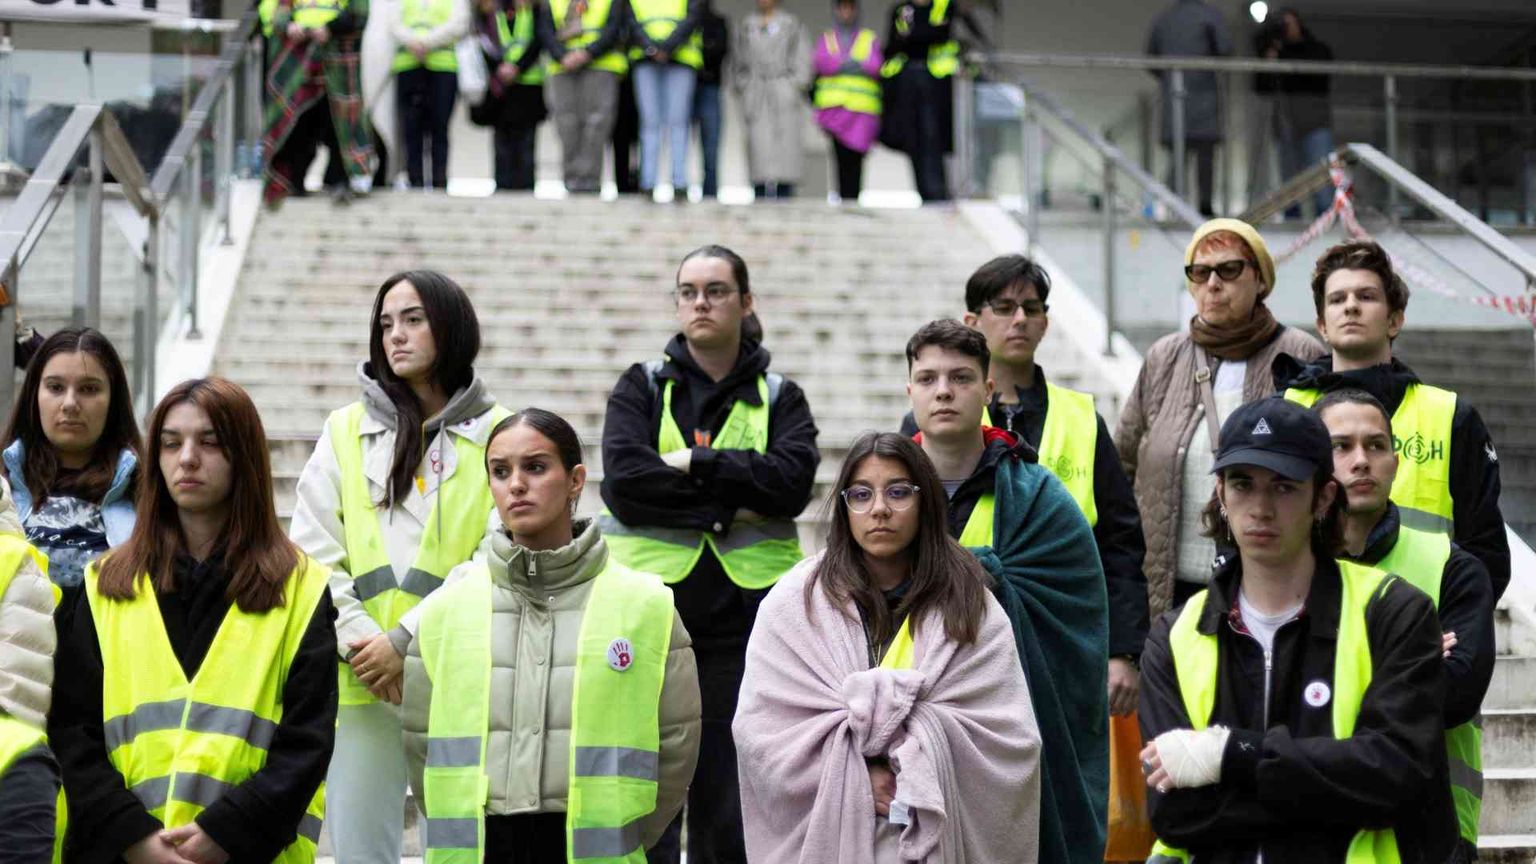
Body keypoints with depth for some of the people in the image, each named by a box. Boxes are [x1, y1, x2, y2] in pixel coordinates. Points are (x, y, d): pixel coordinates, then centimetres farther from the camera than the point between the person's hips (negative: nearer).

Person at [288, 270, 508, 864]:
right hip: (361, 680, 2)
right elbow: (312, 554, 5)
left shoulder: (496, 436, 3)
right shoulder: (345, 431, 12)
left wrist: (407, 640, -11)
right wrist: (359, 641, -8)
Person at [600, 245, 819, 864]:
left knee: (728, 810, 5)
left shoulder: (778, 398, 11)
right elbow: (625, 481, -9)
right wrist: (729, 503, -12)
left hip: (743, 615, 1)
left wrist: (695, 463, -13)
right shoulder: (641, 387, 9)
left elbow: (793, 479, -9)